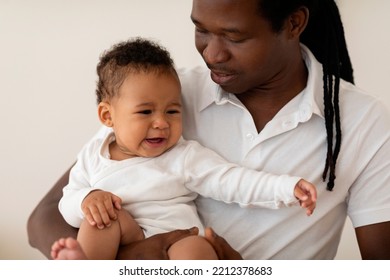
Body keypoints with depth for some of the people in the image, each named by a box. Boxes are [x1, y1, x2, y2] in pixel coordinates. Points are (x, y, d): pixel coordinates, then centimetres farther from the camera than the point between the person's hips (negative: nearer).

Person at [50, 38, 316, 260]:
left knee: (196, 249, -34)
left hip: (177, 246, -2)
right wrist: (86, 200, -13)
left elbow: (232, 180, 0)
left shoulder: (185, 157, 6)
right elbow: (67, 207, 12)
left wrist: (288, 188, -14)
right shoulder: (93, 156, 12)